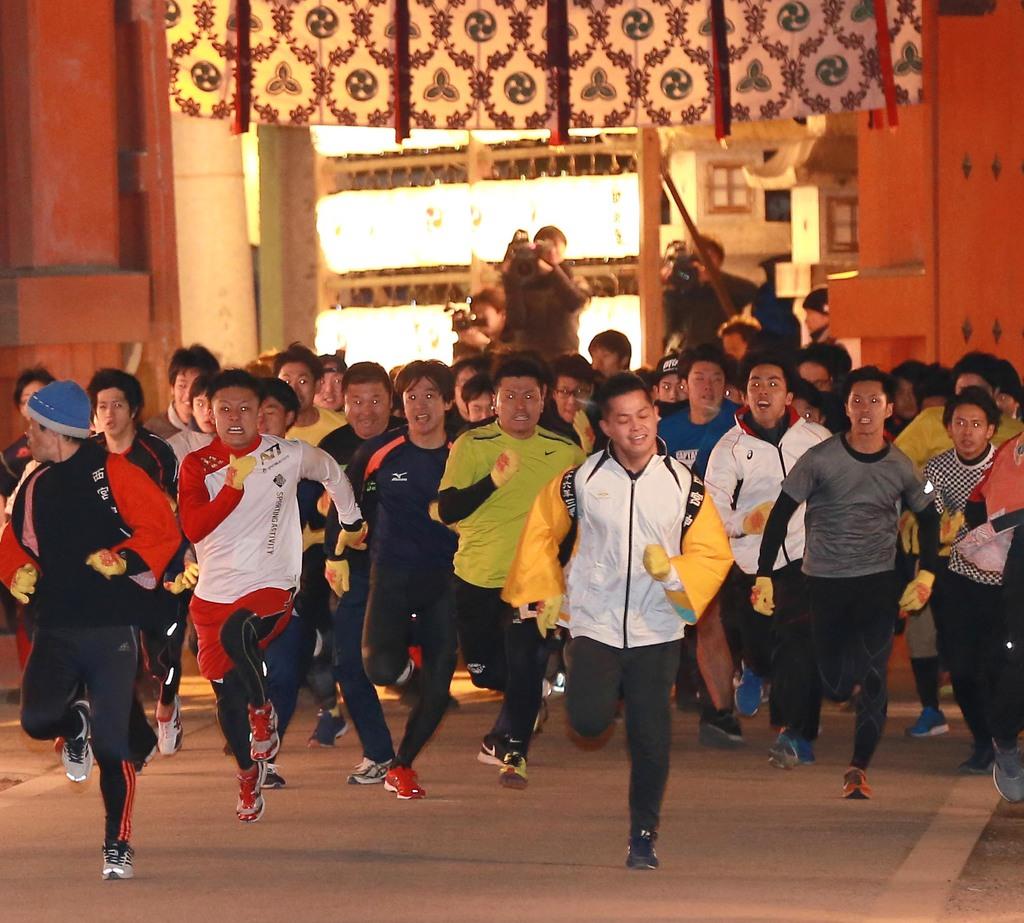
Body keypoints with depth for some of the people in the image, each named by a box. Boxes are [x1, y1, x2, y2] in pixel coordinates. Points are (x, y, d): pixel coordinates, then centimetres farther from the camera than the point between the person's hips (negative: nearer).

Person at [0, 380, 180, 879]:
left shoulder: (114, 474, -7)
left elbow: (163, 530, -8)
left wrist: (122, 560, -21)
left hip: (112, 627, -5)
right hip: (55, 627, 5)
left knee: (109, 739, -6)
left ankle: (118, 844, 7)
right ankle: (75, 725, 24)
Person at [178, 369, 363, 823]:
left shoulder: (289, 456, -2)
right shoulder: (198, 465, -1)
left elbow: (332, 472, 20)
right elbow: (192, 528, -14)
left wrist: (352, 522, 31)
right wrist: (234, 484, -23)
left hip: (271, 585, -3)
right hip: (214, 593, 3)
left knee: (237, 633, -35)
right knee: (227, 696, 6)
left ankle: (263, 710, -8)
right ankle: (248, 773, 31)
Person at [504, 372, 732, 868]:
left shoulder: (685, 486, 0)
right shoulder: (580, 481, -2)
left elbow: (715, 555, 2)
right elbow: (540, 533, 12)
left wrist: (671, 569, -16)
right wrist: (545, 594, 8)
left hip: (657, 632, 0)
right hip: (594, 624, 0)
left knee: (651, 741, -1)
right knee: (589, 720, -17)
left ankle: (643, 836, 13)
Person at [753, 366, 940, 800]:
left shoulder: (901, 467, -1)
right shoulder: (820, 459, -8)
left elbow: (928, 518, 14)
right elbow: (780, 515, -5)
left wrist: (926, 575, 5)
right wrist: (764, 576, -9)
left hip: (877, 582, 1)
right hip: (824, 581, -1)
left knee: (873, 677, -11)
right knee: (832, 684, 3)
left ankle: (859, 767, -6)